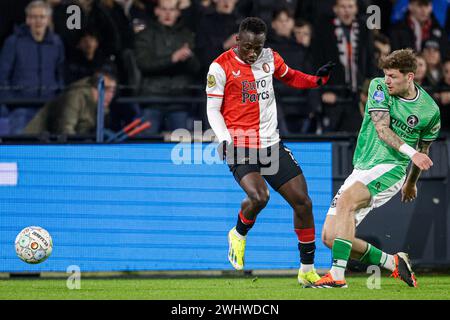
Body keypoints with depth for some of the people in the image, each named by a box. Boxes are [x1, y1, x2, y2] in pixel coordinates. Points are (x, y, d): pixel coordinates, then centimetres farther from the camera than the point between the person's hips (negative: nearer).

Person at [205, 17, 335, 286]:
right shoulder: (221, 67, -8)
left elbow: (290, 77, 25)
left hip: (271, 143, 5)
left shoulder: (270, 57, 6)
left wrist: (317, 79, 6)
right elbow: (213, 110, -4)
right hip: (240, 146, -5)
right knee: (258, 196, -29)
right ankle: (239, 234, 6)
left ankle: (308, 269, 13)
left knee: (302, 200, 0)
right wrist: (224, 139, -19)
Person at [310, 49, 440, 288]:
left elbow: (423, 150, 18)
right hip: (361, 169, 5)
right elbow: (382, 130, -11)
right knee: (329, 237, -5)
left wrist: (411, 182, 29)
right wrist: (411, 152, -25)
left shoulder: (430, 111, 0)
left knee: (346, 200, -34)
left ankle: (338, 275, -40)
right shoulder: (379, 87, 0)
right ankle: (392, 263, 12)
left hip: (390, 168, -5)